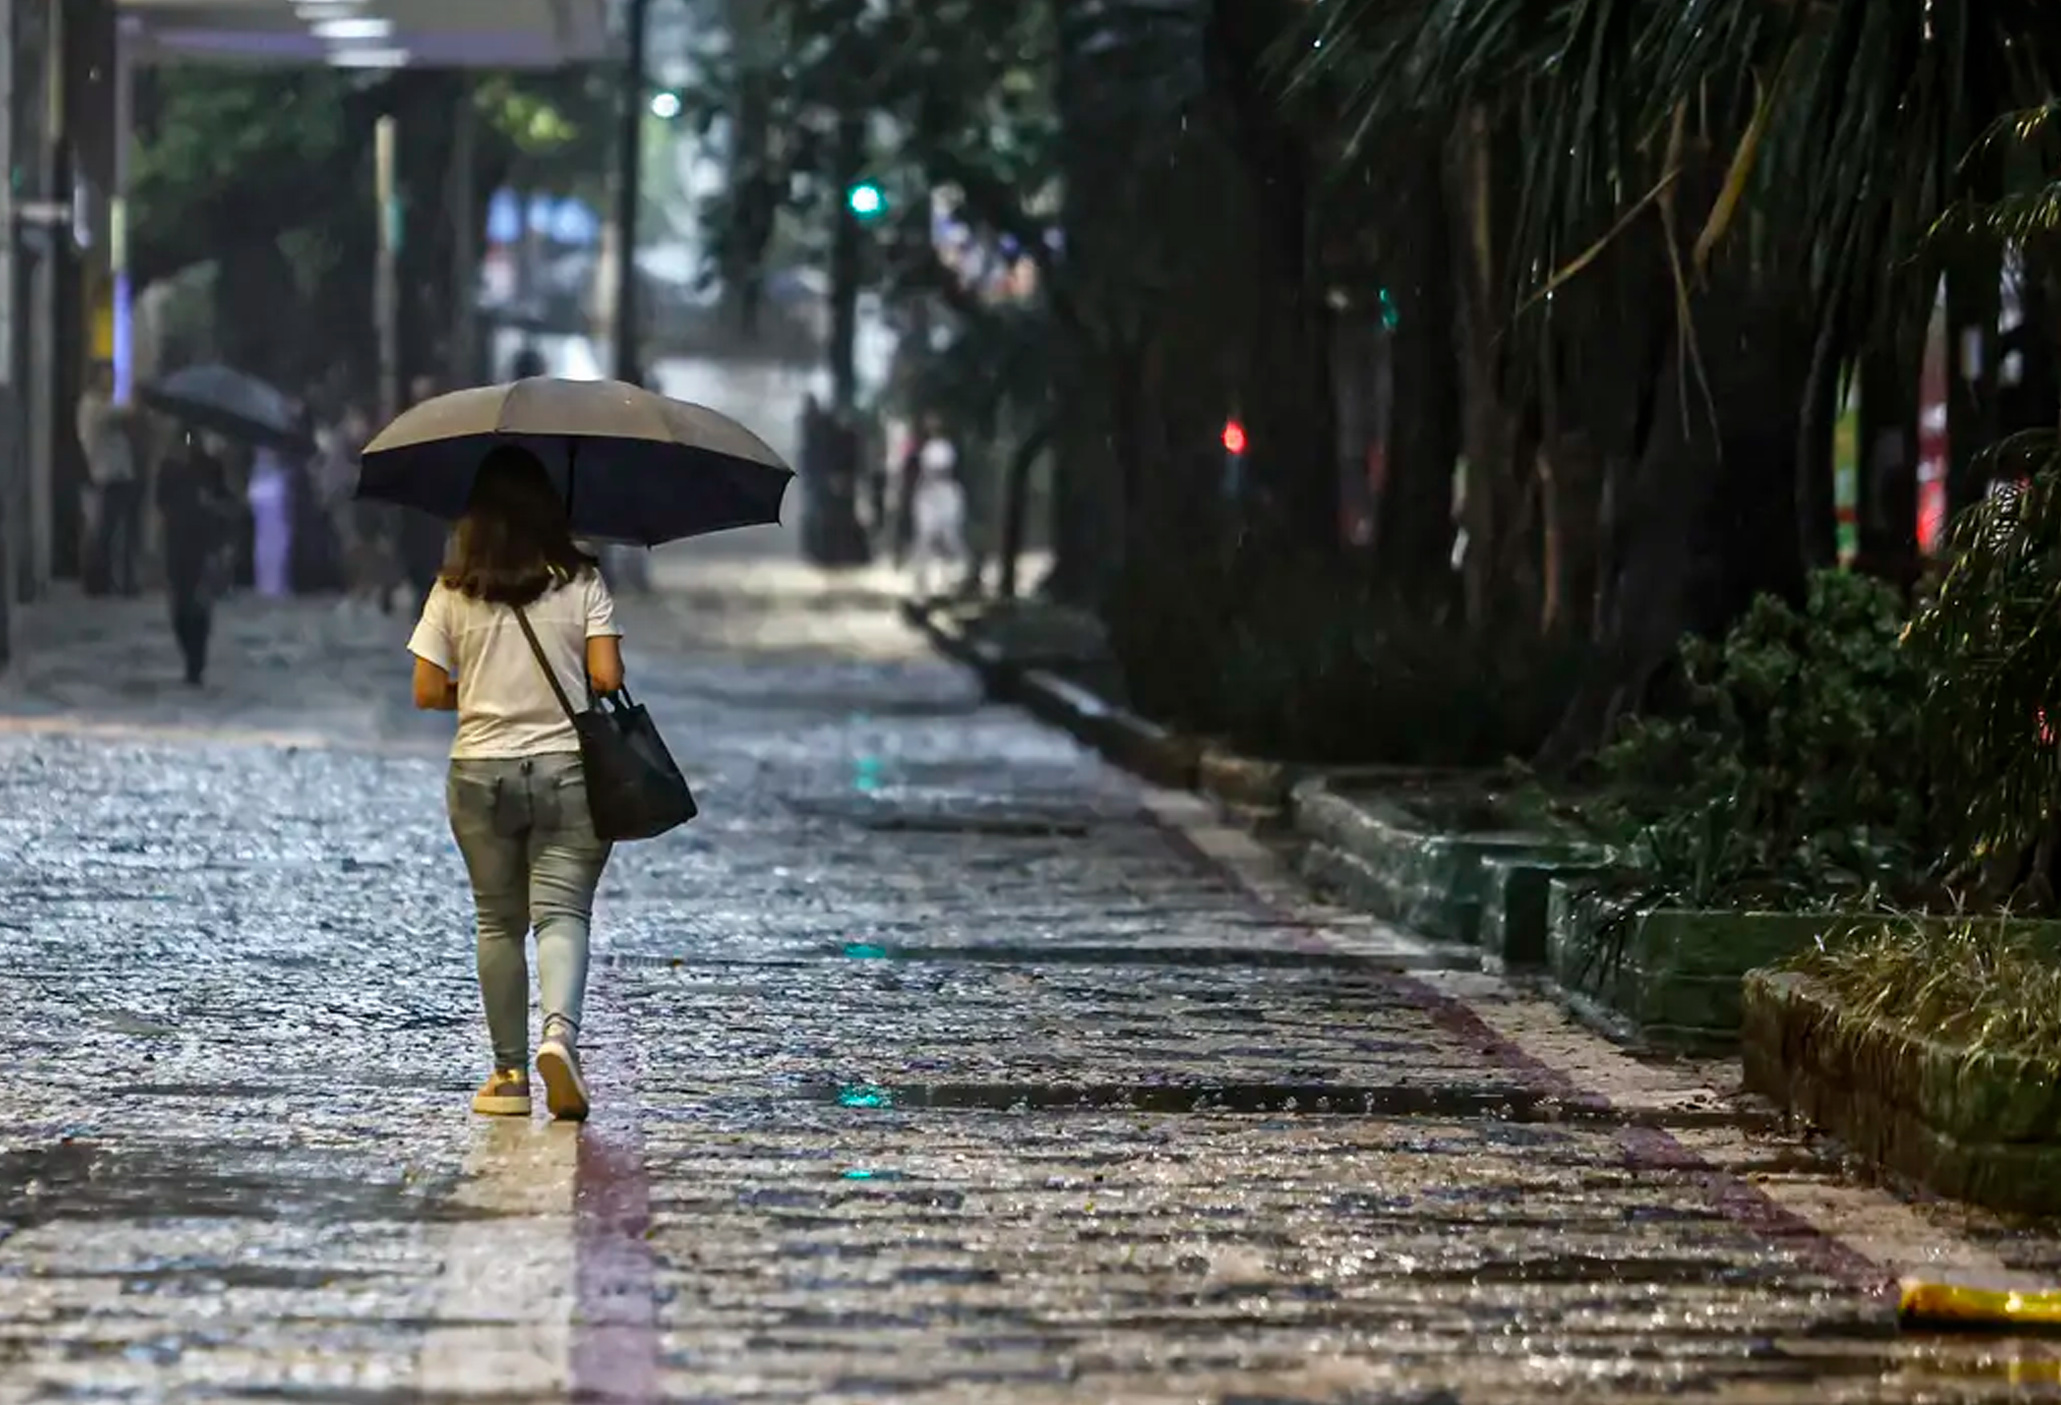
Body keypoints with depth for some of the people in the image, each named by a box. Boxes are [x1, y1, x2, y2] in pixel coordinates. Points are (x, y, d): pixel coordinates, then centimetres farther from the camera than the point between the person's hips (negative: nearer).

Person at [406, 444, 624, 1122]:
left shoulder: (454, 591, -1)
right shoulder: (581, 582, -3)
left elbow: (427, 692, -1)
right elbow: (607, 678, -9)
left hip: (480, 773, 1)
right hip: (568, 770, -1)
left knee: (499, 923, 12)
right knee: (562, 913, -3)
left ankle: (510, 1073, 13)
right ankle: (561, 1031, -29)